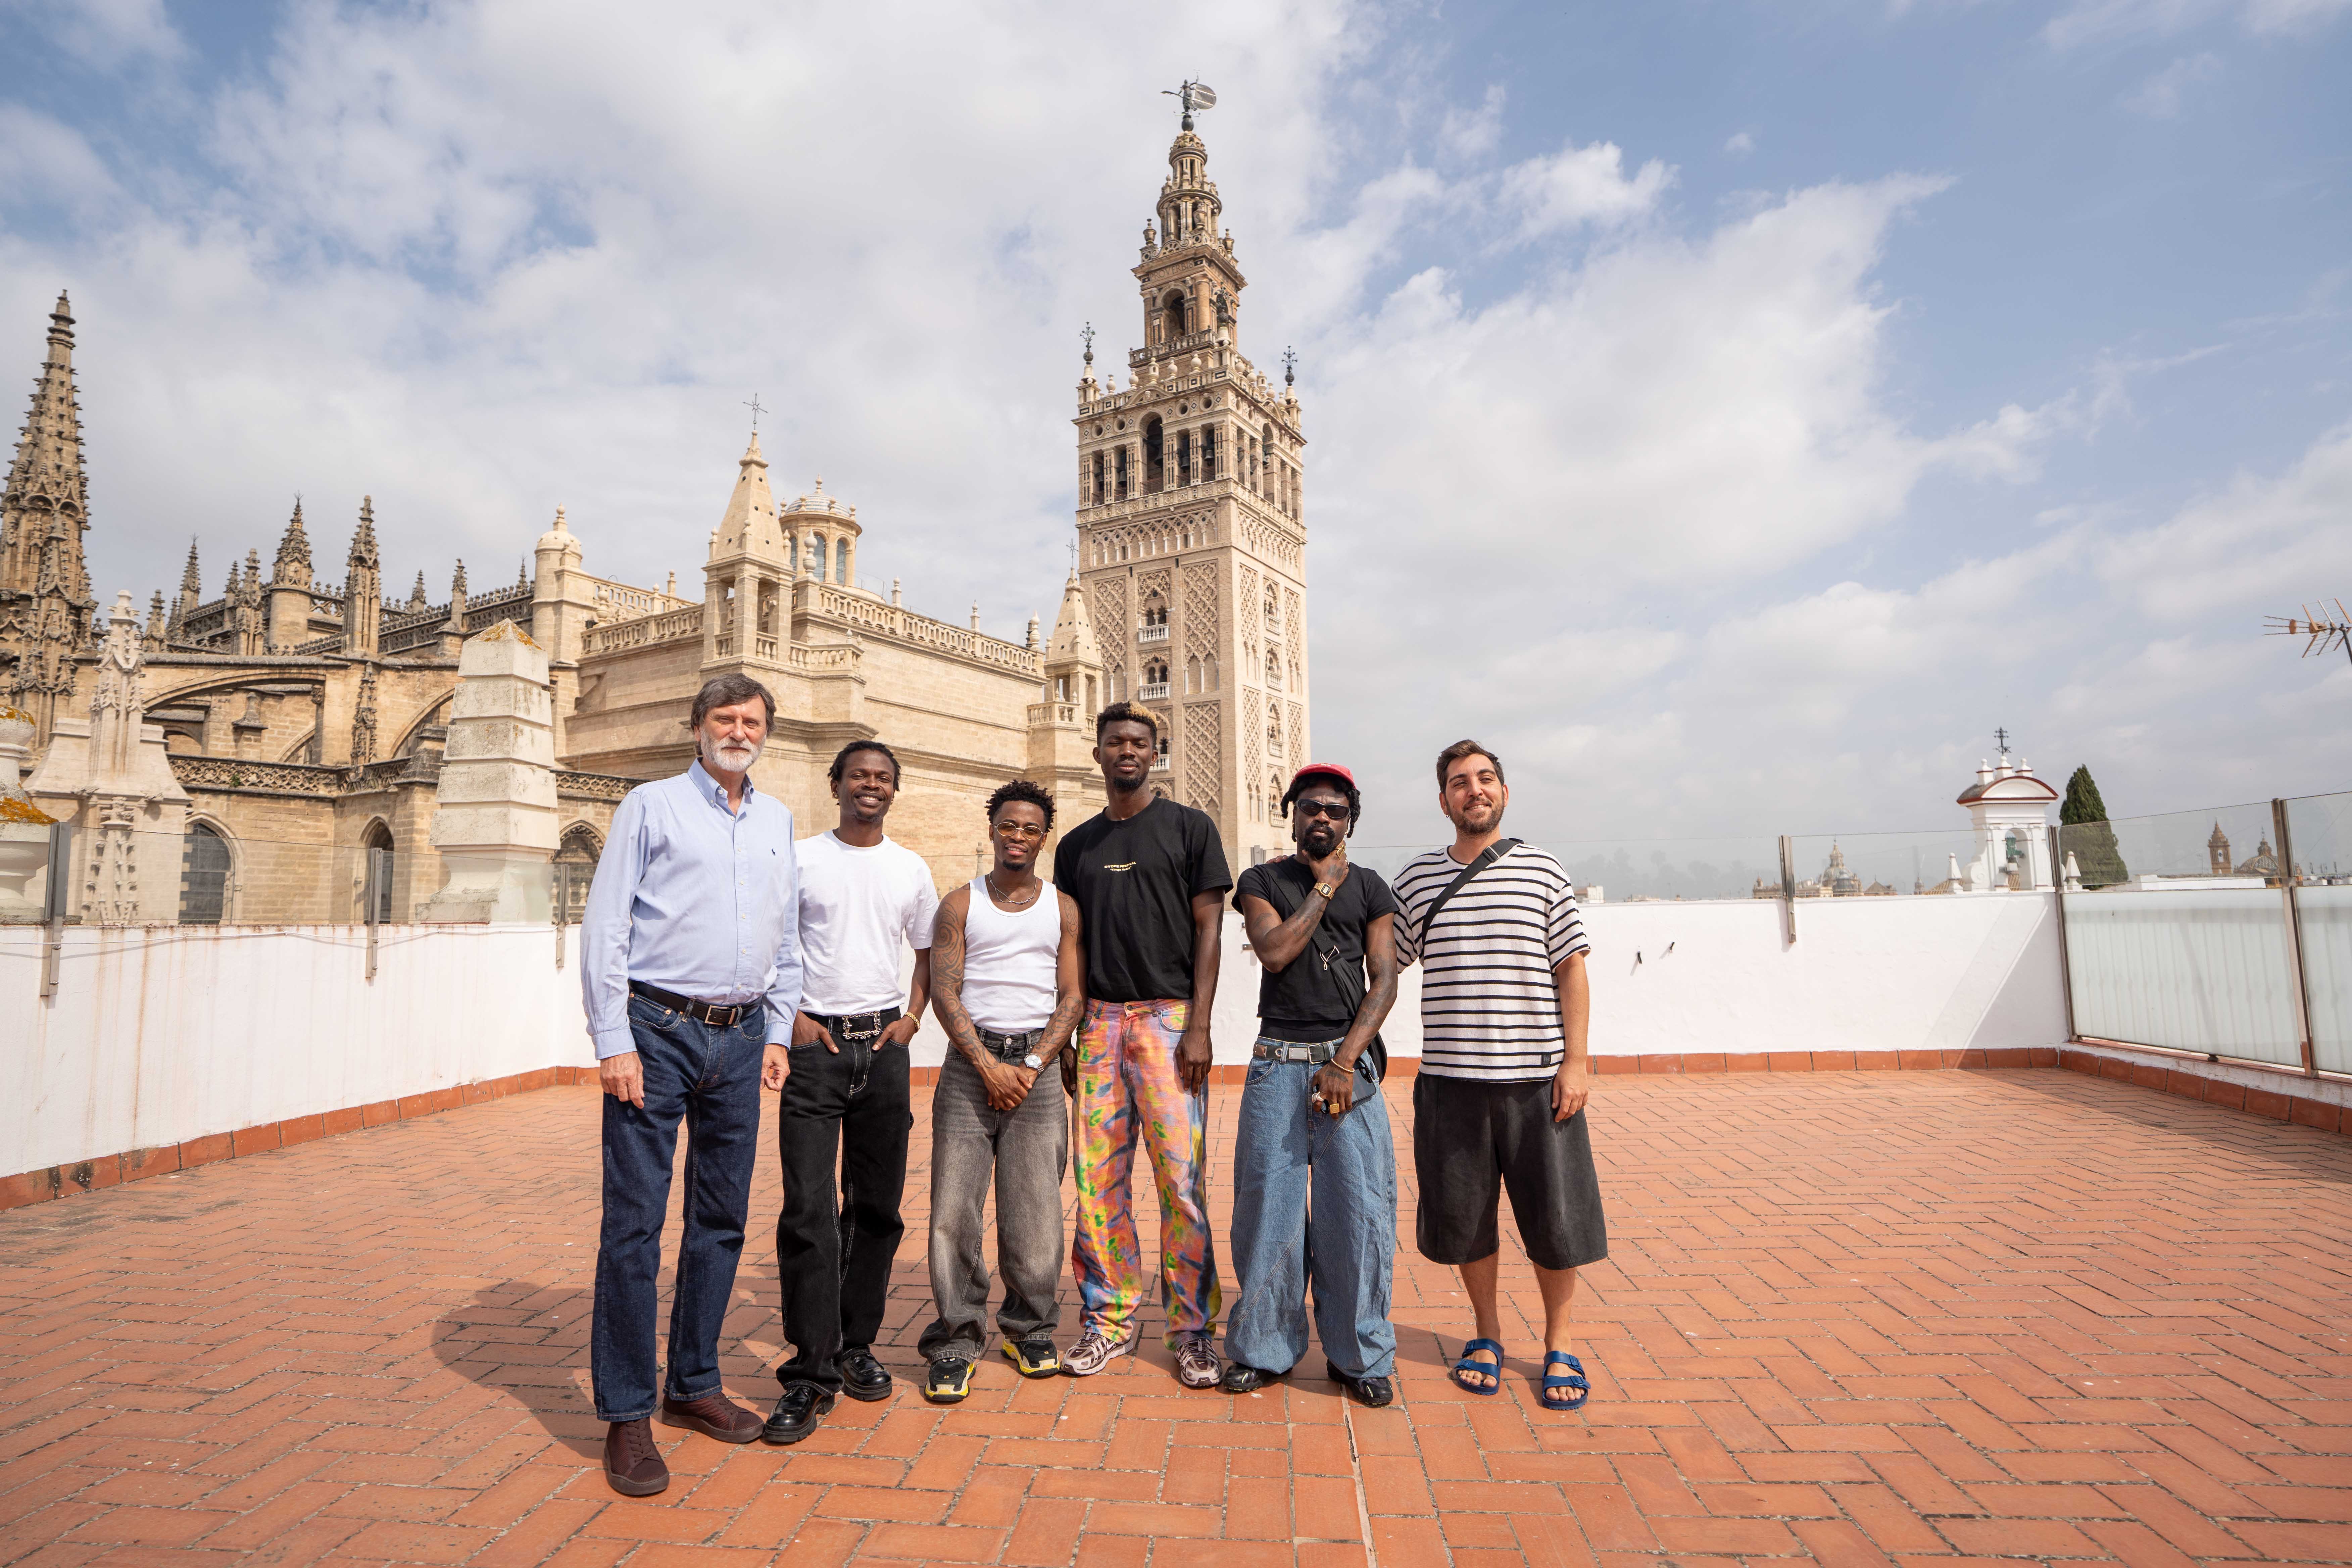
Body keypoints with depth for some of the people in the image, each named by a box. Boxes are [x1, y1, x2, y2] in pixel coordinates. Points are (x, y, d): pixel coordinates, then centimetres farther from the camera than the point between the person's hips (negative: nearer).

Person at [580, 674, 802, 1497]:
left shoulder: (777, 820, 13)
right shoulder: (651, 806, 0)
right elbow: (604, 927, -4)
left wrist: (778, 1034, 12)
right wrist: (613, 1042, -10)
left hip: (740, 1039, 5)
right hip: (658, 1028, -4)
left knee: (722, 1219, 11)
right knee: (634, 1222, -1)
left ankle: (694, 1384, 27)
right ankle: (627, 1414, 12)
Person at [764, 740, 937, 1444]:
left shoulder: (911, 869, 9)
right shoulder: (800, 858, 2)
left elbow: (929, 952, 19)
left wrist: (912, 1017, 5)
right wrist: (790, 1016, -6)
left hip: (883, 1046, 3)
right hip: (815, 1043, -3)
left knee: (877, 1206, 9)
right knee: (809, 1210, -7)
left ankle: (856, 1346, 24)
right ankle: (812, 1371, 1)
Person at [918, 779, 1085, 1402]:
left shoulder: (1063, 907, 10)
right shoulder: (960, 904, 8)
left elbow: (1073, 996, 5)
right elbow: (944, 992, 0)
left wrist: (1031, 1065, -8)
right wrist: (987, 1064, -10)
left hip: (1038, 1063, 1)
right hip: (970, 1061, 0)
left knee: (1036, 1205, 0)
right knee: (954, 1203, -4)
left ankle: (1030, 1328, 20)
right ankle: (957, 1340, 10)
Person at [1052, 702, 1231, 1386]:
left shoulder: (1189, 827, 4)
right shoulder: (1077, 844, 16)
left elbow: (1208, 928, -1)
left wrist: (1198, 1027, -10)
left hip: (1169, 1017, -4)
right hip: (1099, 1021, 4)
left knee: (1182, 1177, -5)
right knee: (1098, 1177, 6)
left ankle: (1194, 1326, 9)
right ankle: (1110, 1315, 20)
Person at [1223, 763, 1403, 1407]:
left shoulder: (1369, 888, 10)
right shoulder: (1262, 881, 8)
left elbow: (1384, 981, 1)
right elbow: (1274, 952, -10)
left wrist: (1345, 1060, -10)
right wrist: (1324, 887, -3)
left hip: (1350, 1061, 0)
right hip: (1278, 1063, 0)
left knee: (1358, 1207, -2)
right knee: (1268, 1203, 2)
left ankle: (1358, 1354, 16)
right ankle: (1263, 1347, 20)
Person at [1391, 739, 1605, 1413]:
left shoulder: (1543, 871, 3)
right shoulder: (1416, 880, 5)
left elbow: (1571, 971, 3)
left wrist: (1575, 1061, -4)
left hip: (1537, 1078, -1)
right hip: (1450, 1079, 1)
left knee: (1555, 1218, 7)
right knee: (1462, 1217, 10)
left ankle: (1558, 1346, 28)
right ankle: (1487, 1334, 32)